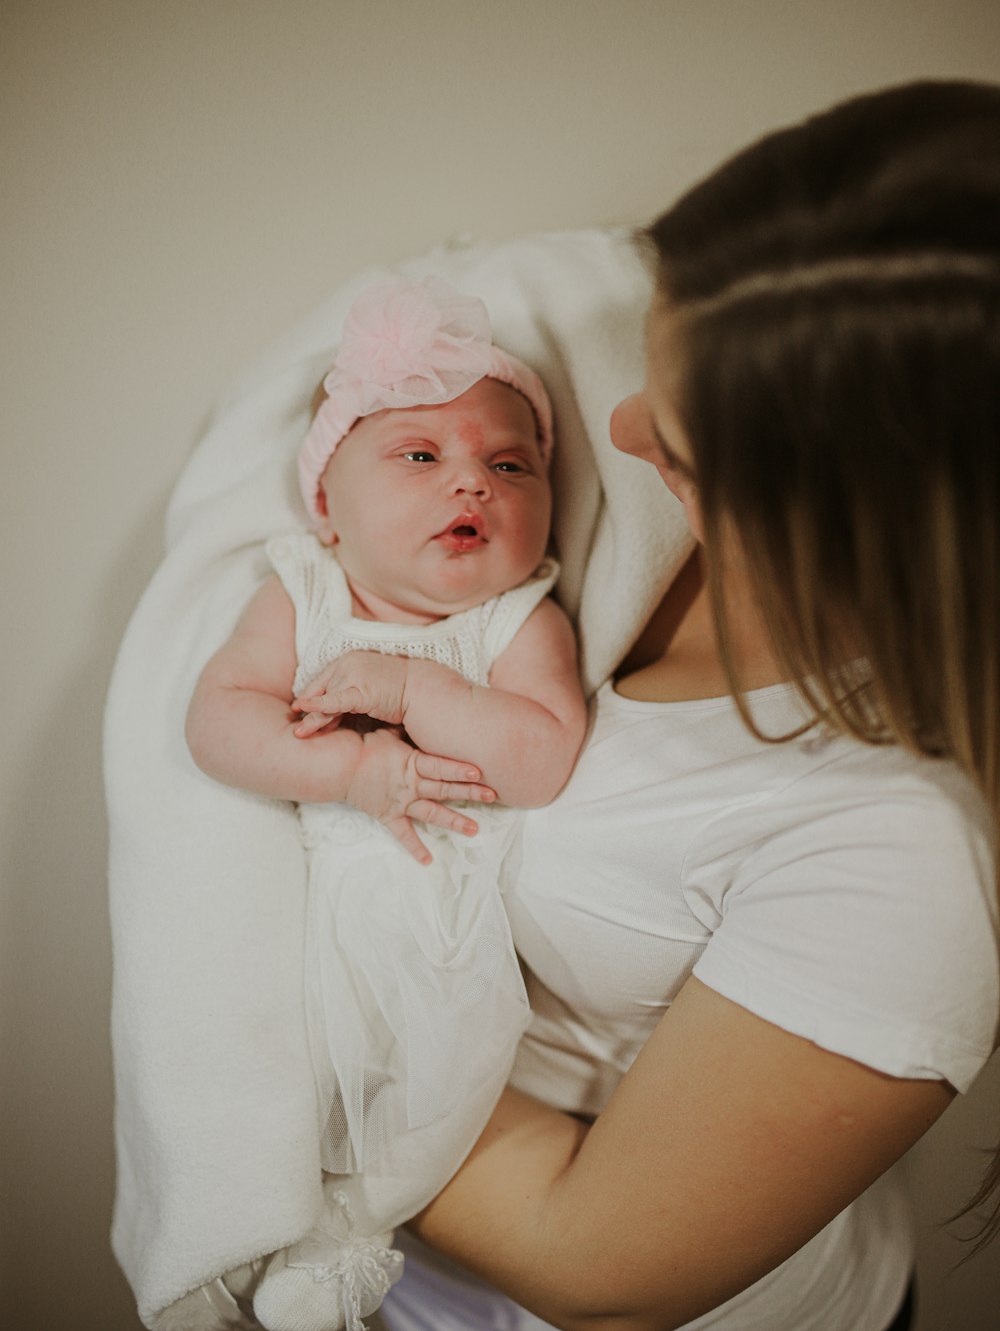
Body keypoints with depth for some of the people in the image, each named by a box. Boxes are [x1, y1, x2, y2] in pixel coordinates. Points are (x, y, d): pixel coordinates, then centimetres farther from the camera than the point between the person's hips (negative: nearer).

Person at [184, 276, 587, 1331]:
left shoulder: (522, 620, -8)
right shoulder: (302, 594, -3)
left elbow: (544, 758, -22)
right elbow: (217, 717, -13)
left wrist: (405, 687, -27)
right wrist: (358, 770, -25)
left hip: (463, 923, -1)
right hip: (322, 897, 1)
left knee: (450, 1076, -10)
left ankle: (353, 1230, 19)